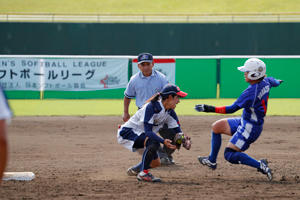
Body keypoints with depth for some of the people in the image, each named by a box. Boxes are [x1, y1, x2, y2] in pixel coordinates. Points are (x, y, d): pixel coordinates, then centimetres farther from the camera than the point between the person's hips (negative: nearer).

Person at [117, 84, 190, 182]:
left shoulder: (170, 112, -3)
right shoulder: (151, 107, -28)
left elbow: (177, 130, -4)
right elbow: (148, 131, -35)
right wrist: (163, 141, -47)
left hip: (140, 135, 9)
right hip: (128, 132, -9)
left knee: (156, 162, 7)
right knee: (154, 142, -32)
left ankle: (134, 170, 32)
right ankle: (143, 173, -22)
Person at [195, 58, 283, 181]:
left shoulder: (250, 92, -29)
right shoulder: (266, 82, -4)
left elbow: (232, 108, -28)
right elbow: (273, 81, 22)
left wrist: (211, 109, -26)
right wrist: (277, 82, 49)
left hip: (250, 128, -10)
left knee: (229, 155, -10)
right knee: (217, 126, 17)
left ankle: (260, 165, -12)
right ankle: (212, 161, 27)